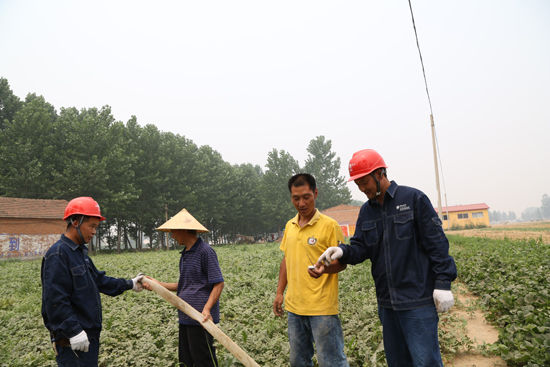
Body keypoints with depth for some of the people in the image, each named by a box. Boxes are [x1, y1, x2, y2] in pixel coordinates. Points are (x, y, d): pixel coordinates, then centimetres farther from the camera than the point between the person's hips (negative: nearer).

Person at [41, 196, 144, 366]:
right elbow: (55, 301, -23)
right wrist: (74, 331, -24)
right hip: (73, 340, -10)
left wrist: (129, 284, 19)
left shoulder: (80, 252, 13)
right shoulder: (58, 255, -18)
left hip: (90, 333, 10)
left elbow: (98, 279, 22)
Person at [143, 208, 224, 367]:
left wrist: (207, 308, -26)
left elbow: (218, 283, -15)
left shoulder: (205, 251, -13)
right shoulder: (185, 254, 16)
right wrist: (158, 284, 13)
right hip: (186, 318, 9)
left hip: (200, 318, -9)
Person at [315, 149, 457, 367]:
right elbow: (361, 247, 8)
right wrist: (342, 251, -14)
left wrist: (443, 283, -12)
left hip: (418, 300, -6)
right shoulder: (366, 211, 12)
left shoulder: (414, 199, -7)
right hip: (387, 302, 7)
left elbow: (437, 242, -8)